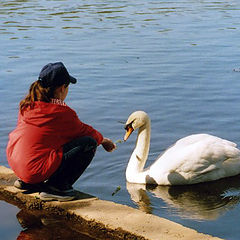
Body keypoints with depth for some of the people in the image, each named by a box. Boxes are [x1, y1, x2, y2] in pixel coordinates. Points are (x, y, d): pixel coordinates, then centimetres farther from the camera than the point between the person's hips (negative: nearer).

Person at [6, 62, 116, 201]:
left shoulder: (27, 104, 7)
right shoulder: (61, 112, -14)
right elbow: (83, 131, 4)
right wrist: (102, 140, 25)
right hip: (36, 168, -8)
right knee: (89, 144, -5)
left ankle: (27, 182, 22)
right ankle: (55, 187, -4)